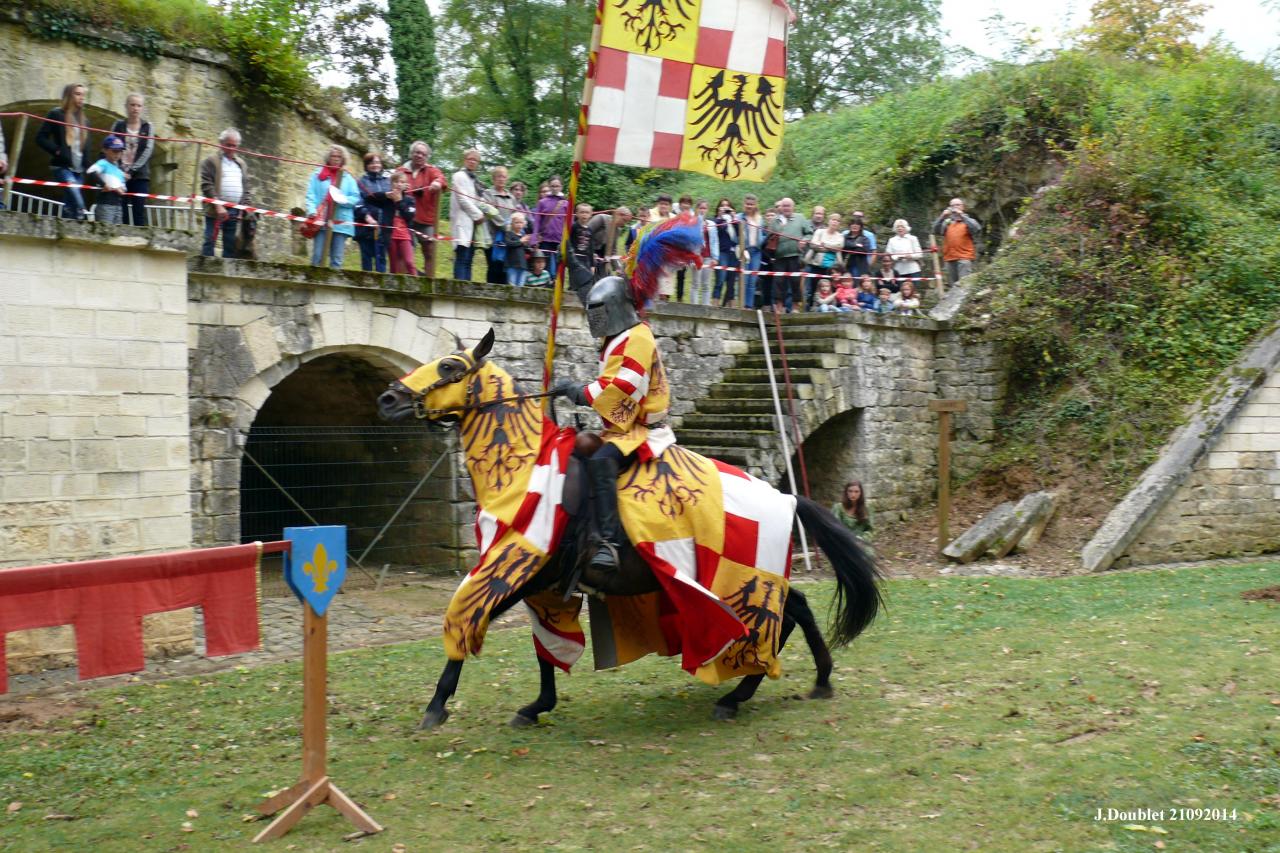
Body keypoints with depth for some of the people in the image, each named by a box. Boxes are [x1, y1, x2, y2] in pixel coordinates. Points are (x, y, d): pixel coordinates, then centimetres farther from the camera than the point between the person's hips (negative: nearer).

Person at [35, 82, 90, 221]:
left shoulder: (82, 119, 16)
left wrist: (86, 165, 5)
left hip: (78, 169, 6)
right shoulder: (57, 114, -3)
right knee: (78, 205, -20)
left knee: (69, 207, 7)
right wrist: (57, 151, -15)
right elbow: (40, 138, -5)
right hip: (63, 167, -6)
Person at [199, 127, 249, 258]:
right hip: (216, 210, -5)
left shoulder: (241, 164, 20)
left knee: (231, 246, 5)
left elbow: (246, 188, 17)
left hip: (235, 211, 5)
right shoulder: (210, 161, 3)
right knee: (210, 242, -8)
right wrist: (218, 206, -15)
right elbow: (206, 185, -7)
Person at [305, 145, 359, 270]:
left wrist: (344, 200, -12)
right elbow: (310, 195, 3)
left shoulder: (348, 178, 15)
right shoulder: (318, 174, 11)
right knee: (317, 256, -7)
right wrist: (312, 211, -13)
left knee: (337, 259, -1)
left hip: (341, 222, 1)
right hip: (321, 221, -1)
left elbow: (356, 198, 8)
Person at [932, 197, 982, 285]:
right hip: (950, 258, 4)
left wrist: (962, 216, -14)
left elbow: (977, 229, -11)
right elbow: (936, 231, 1)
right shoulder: (947, 222, 16)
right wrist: (942, 217, -13)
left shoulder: (968, 221, 9)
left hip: (964, 258, -4)